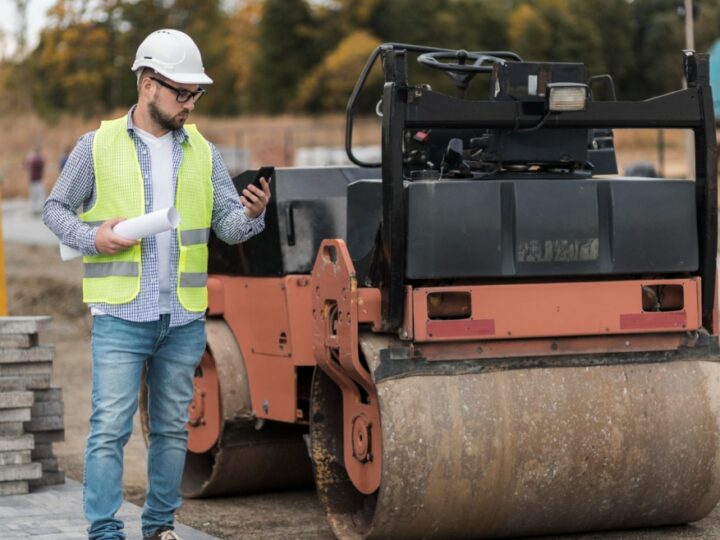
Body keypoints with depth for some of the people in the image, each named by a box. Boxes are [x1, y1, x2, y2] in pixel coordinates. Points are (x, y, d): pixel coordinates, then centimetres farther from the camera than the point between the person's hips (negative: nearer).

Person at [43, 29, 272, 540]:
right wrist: (92, 237, -11)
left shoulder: (202, 152, 9)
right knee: (110, 427, -8)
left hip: (184, 319, 4)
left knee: (172, 429, 10)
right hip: (121, 316, -4)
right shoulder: (98, 145, 1)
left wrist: (252, 214, -16)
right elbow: (55, 208, 7)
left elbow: (228, 225, 7)